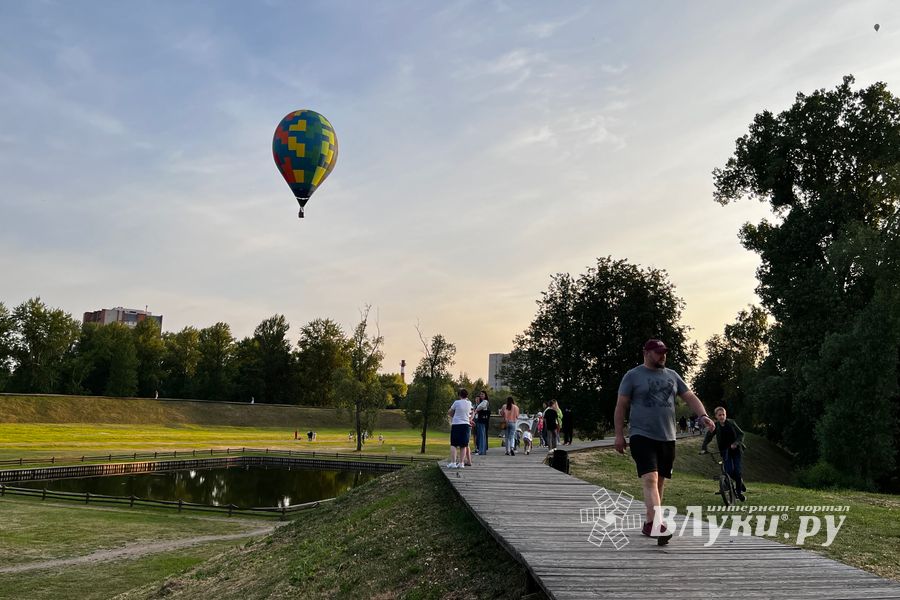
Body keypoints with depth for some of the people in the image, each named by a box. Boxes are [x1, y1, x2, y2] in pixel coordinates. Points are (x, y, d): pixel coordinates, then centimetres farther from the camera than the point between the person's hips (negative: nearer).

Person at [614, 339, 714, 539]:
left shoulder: (672, 375, 13)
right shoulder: (633, 376, -2)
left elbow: (690, 397, 13)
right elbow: (621, 406, -2)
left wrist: (703, 415, -6)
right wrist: (619, 434, -6)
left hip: (667, 438, 6)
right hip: (642, 436, -6)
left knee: (660, 482, 10)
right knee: (650, 478, -19)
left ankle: (649, 524, 22)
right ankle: (655, 524, -26)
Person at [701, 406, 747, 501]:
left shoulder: (731, 423, -7)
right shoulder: (715, 426, -5)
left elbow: (741, 434, -11)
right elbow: (708, 437, -6)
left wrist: (736, 443, -28)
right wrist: (703, 448, -21)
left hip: (735, 449, -1)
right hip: (725, 451, 1)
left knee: (738, 471, -9)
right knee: (729, 472, -11)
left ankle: (739, 492, 9)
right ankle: (740, 482, 21)